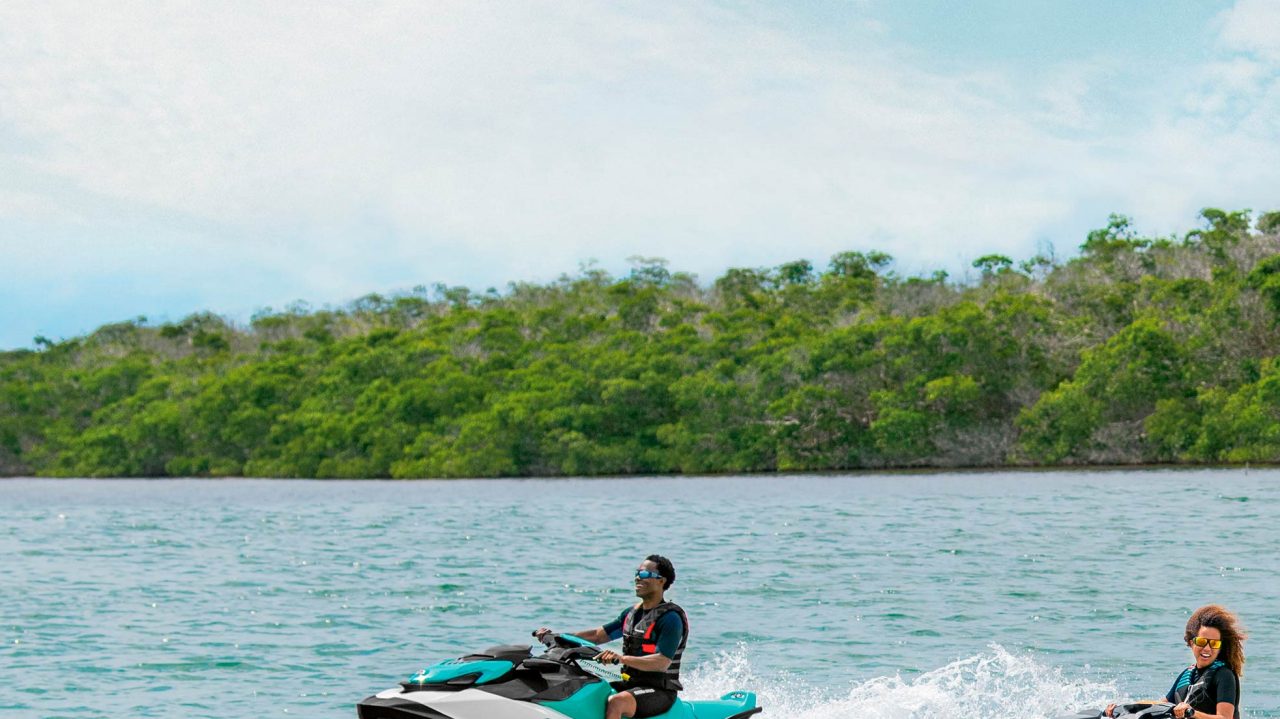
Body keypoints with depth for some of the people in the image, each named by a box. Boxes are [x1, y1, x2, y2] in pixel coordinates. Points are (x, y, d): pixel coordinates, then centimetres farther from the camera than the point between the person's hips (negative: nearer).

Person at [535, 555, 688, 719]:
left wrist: (623, 659, -38)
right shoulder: (632, 613, 14)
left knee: (614, 702, -36)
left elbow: (662, 663, -24)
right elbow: (598, 635, 18)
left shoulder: (670, 618, -12)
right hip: (629, 684, 9)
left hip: (659, 691, -9)